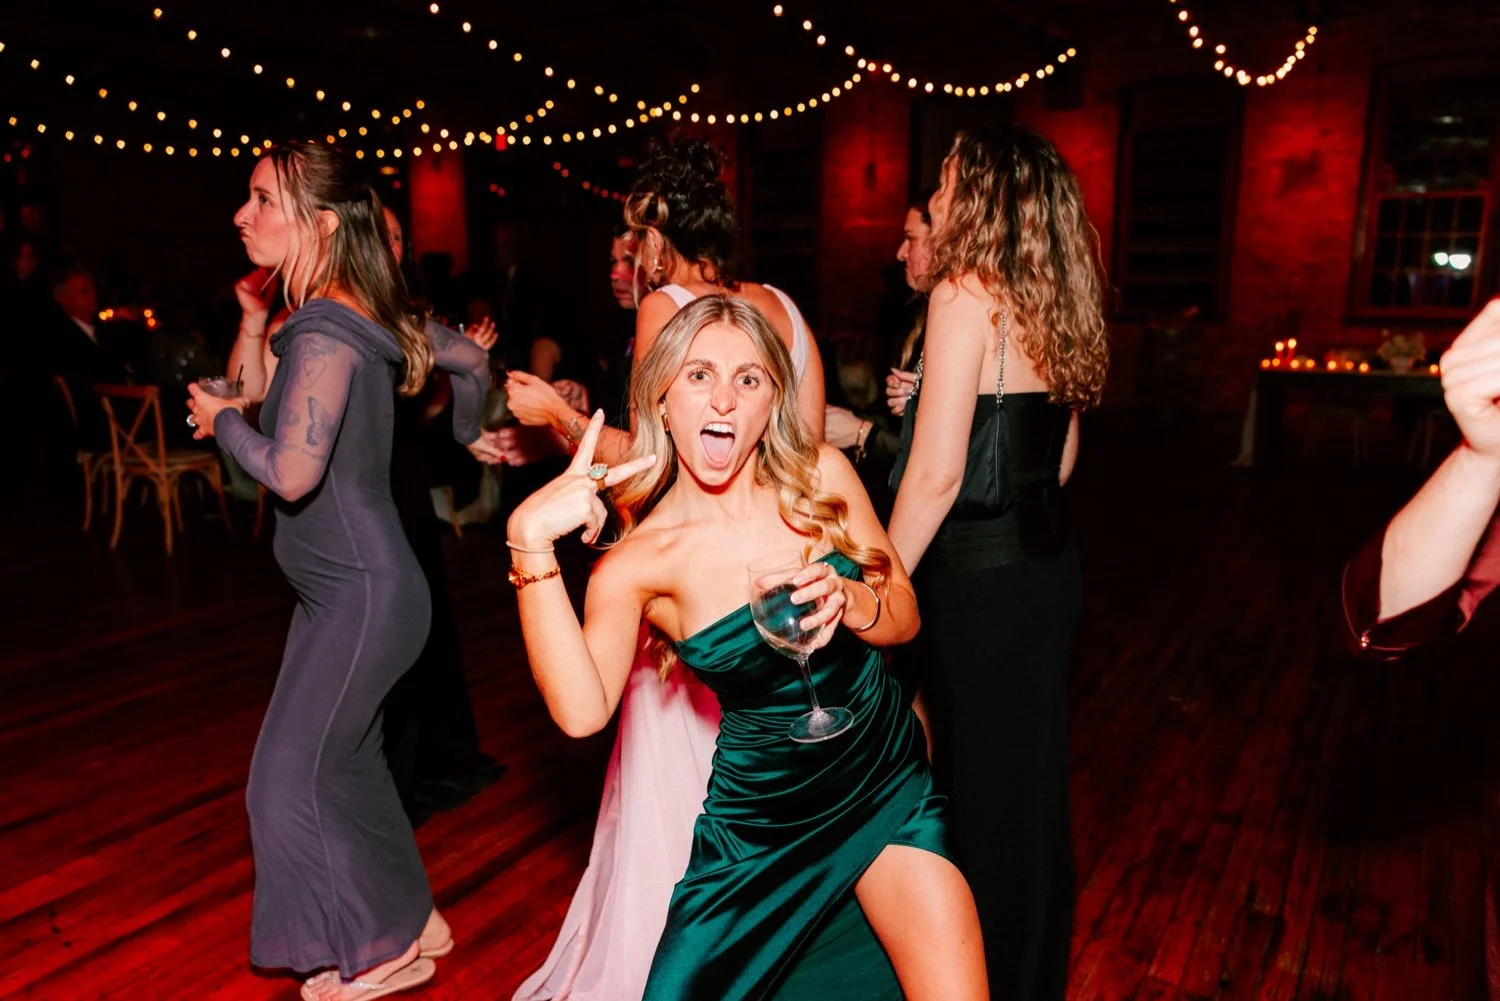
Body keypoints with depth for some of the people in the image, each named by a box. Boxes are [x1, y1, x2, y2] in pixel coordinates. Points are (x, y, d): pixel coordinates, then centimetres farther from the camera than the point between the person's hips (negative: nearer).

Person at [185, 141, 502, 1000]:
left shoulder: (325, 332, -21)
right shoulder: (366, 315, 6)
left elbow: (291, 473, -29)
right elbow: (471, 359, 16)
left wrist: (220, 417, -10)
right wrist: (471, 435, 31)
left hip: (362, 592, -9)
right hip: (343, 585, 9)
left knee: (290, 783, 2)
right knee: (345, 763, 19)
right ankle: (413, 919, 35)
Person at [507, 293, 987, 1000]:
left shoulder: (821, 475, -9)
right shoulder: (639, 559, -14)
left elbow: (905, 617, -1)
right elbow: (581, 710, -29)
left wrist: (847, 598, -23)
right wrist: (529, 542, -35)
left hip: (887, 781, 1)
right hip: (763, 820, -1)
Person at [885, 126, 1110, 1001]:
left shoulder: (965, 294, -15)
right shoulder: (1049, 304, 10)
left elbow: (936, 473, -20)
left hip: (983, 579, -8)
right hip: (1046, 561, 9)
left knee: (984, 790, 8)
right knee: (1033, 786, 21)